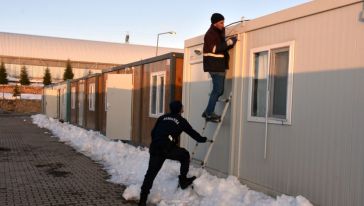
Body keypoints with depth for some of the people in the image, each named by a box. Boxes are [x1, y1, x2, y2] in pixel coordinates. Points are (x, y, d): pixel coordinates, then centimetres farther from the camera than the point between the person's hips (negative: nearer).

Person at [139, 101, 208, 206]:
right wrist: (203, 139, 35)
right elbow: (192, 133, 19)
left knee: (151, 173, 7)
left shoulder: (162, 117, 21)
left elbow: (153, 132, 20)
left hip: (155, 149, 4)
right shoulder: (181, 121, 10)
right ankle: (183, 180, 24)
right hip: (168, 149, -4)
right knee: (185, 155, 22)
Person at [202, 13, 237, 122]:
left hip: (219, 65, 10)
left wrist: (229, 42, 4)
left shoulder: (219, 32, 17)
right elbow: (214, 48, -23)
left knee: (218, 89, 12)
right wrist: (228, 43, -21)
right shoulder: (211, 34, -13)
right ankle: (209, 114, -5)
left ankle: (208, 112, 17)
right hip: (215, 65, -10)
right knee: (218, 89, -9)